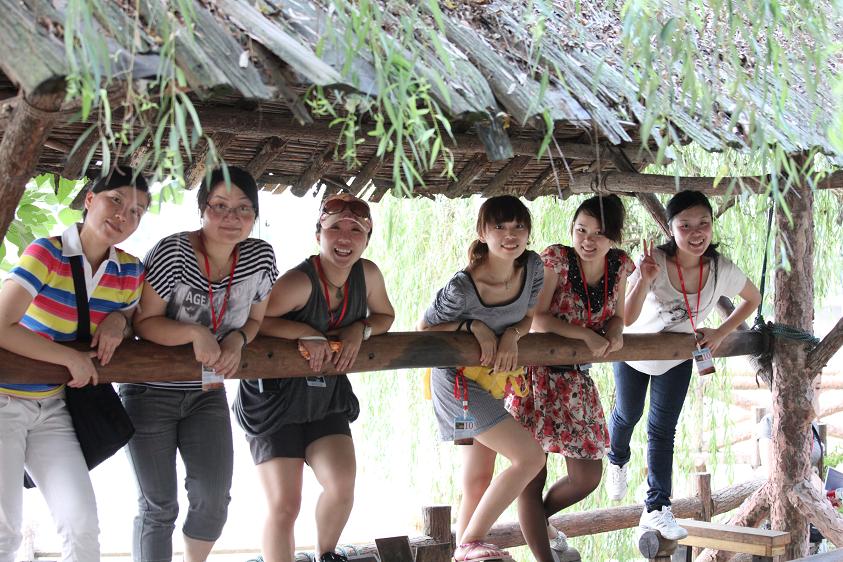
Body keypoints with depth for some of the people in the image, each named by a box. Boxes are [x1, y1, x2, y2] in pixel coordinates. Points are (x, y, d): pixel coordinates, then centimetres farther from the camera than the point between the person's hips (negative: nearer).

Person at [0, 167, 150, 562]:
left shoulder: (130, 271, -2)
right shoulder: (46, 253, -19)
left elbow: (133, 316, 17)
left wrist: (117, 320, -7)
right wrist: (71, 358, -20)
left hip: (51, 407, 5)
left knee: (82, 523, -3)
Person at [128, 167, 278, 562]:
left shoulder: (260, 257, -8)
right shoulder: (173, 252, -22)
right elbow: (144, 321, -18)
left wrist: (237, 339, -15)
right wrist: (196, 332, -32)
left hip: (207, 391, 4)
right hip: (151, 391, -4)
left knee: (214, 498, 3)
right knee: (158, 505, 0)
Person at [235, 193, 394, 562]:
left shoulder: (367, 274, -7)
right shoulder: (300, 282, -25)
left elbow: (385, 316, 11)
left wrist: (360, 329, -10)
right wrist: (303, 332, -29)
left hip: (327, 399, 5)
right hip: (275, 401, -5)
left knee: (342, 485, -11)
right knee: (284, 504, -7)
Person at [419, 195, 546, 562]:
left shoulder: (532, 266, -10)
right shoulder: (462, 288, -28)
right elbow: (424, 329, -14)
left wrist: (511, 335, -16)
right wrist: (473, 326, -26)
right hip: (459, 381, -7)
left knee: (479, 481, 12)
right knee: (530, 456, -14)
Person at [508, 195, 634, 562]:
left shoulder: (619, 265, 1)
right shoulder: (556, 259, -15)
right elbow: (536, 319, -18)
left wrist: (615, 332, -10)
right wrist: (586, 335, -25)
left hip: (577, 380, 6)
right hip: (538, 376, -5)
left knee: (587, 479, 11)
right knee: (532, 476, -3)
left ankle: (538, 522, 39)